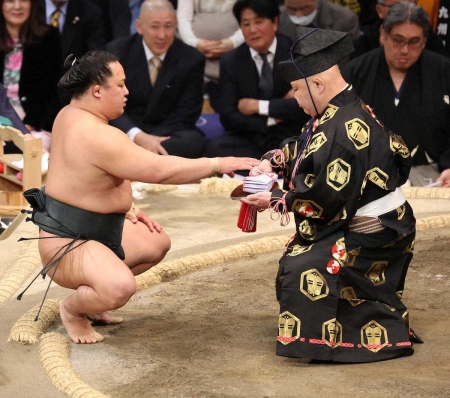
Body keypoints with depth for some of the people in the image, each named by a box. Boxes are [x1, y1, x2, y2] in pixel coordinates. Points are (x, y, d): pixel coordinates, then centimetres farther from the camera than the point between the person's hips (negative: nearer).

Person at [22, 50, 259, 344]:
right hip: (67, 243, -11)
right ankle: (73, 309, -3)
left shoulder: (71, 115, 4)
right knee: (120, 287, -36)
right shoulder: (98, 137, -28)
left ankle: (89, 296, 21)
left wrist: (128, 210, 12)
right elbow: (159, 170, -29)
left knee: (157, 243, 24)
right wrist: (218, 165, -22)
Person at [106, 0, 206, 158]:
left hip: (168, 133, 2)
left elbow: (186, 115, -4)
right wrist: (137, 136, -27)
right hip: (126, 131, -2)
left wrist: (146, 139, -21)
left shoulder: (192, 59, -4)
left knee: (193, 143, -34)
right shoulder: (117, 51, -3)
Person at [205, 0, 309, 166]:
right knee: (215, 148, -30)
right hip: (249, 140, 3)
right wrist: (271, 119, -12)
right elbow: (228, 118, -2)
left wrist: (260, 106, -13)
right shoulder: (230, 62, 3)